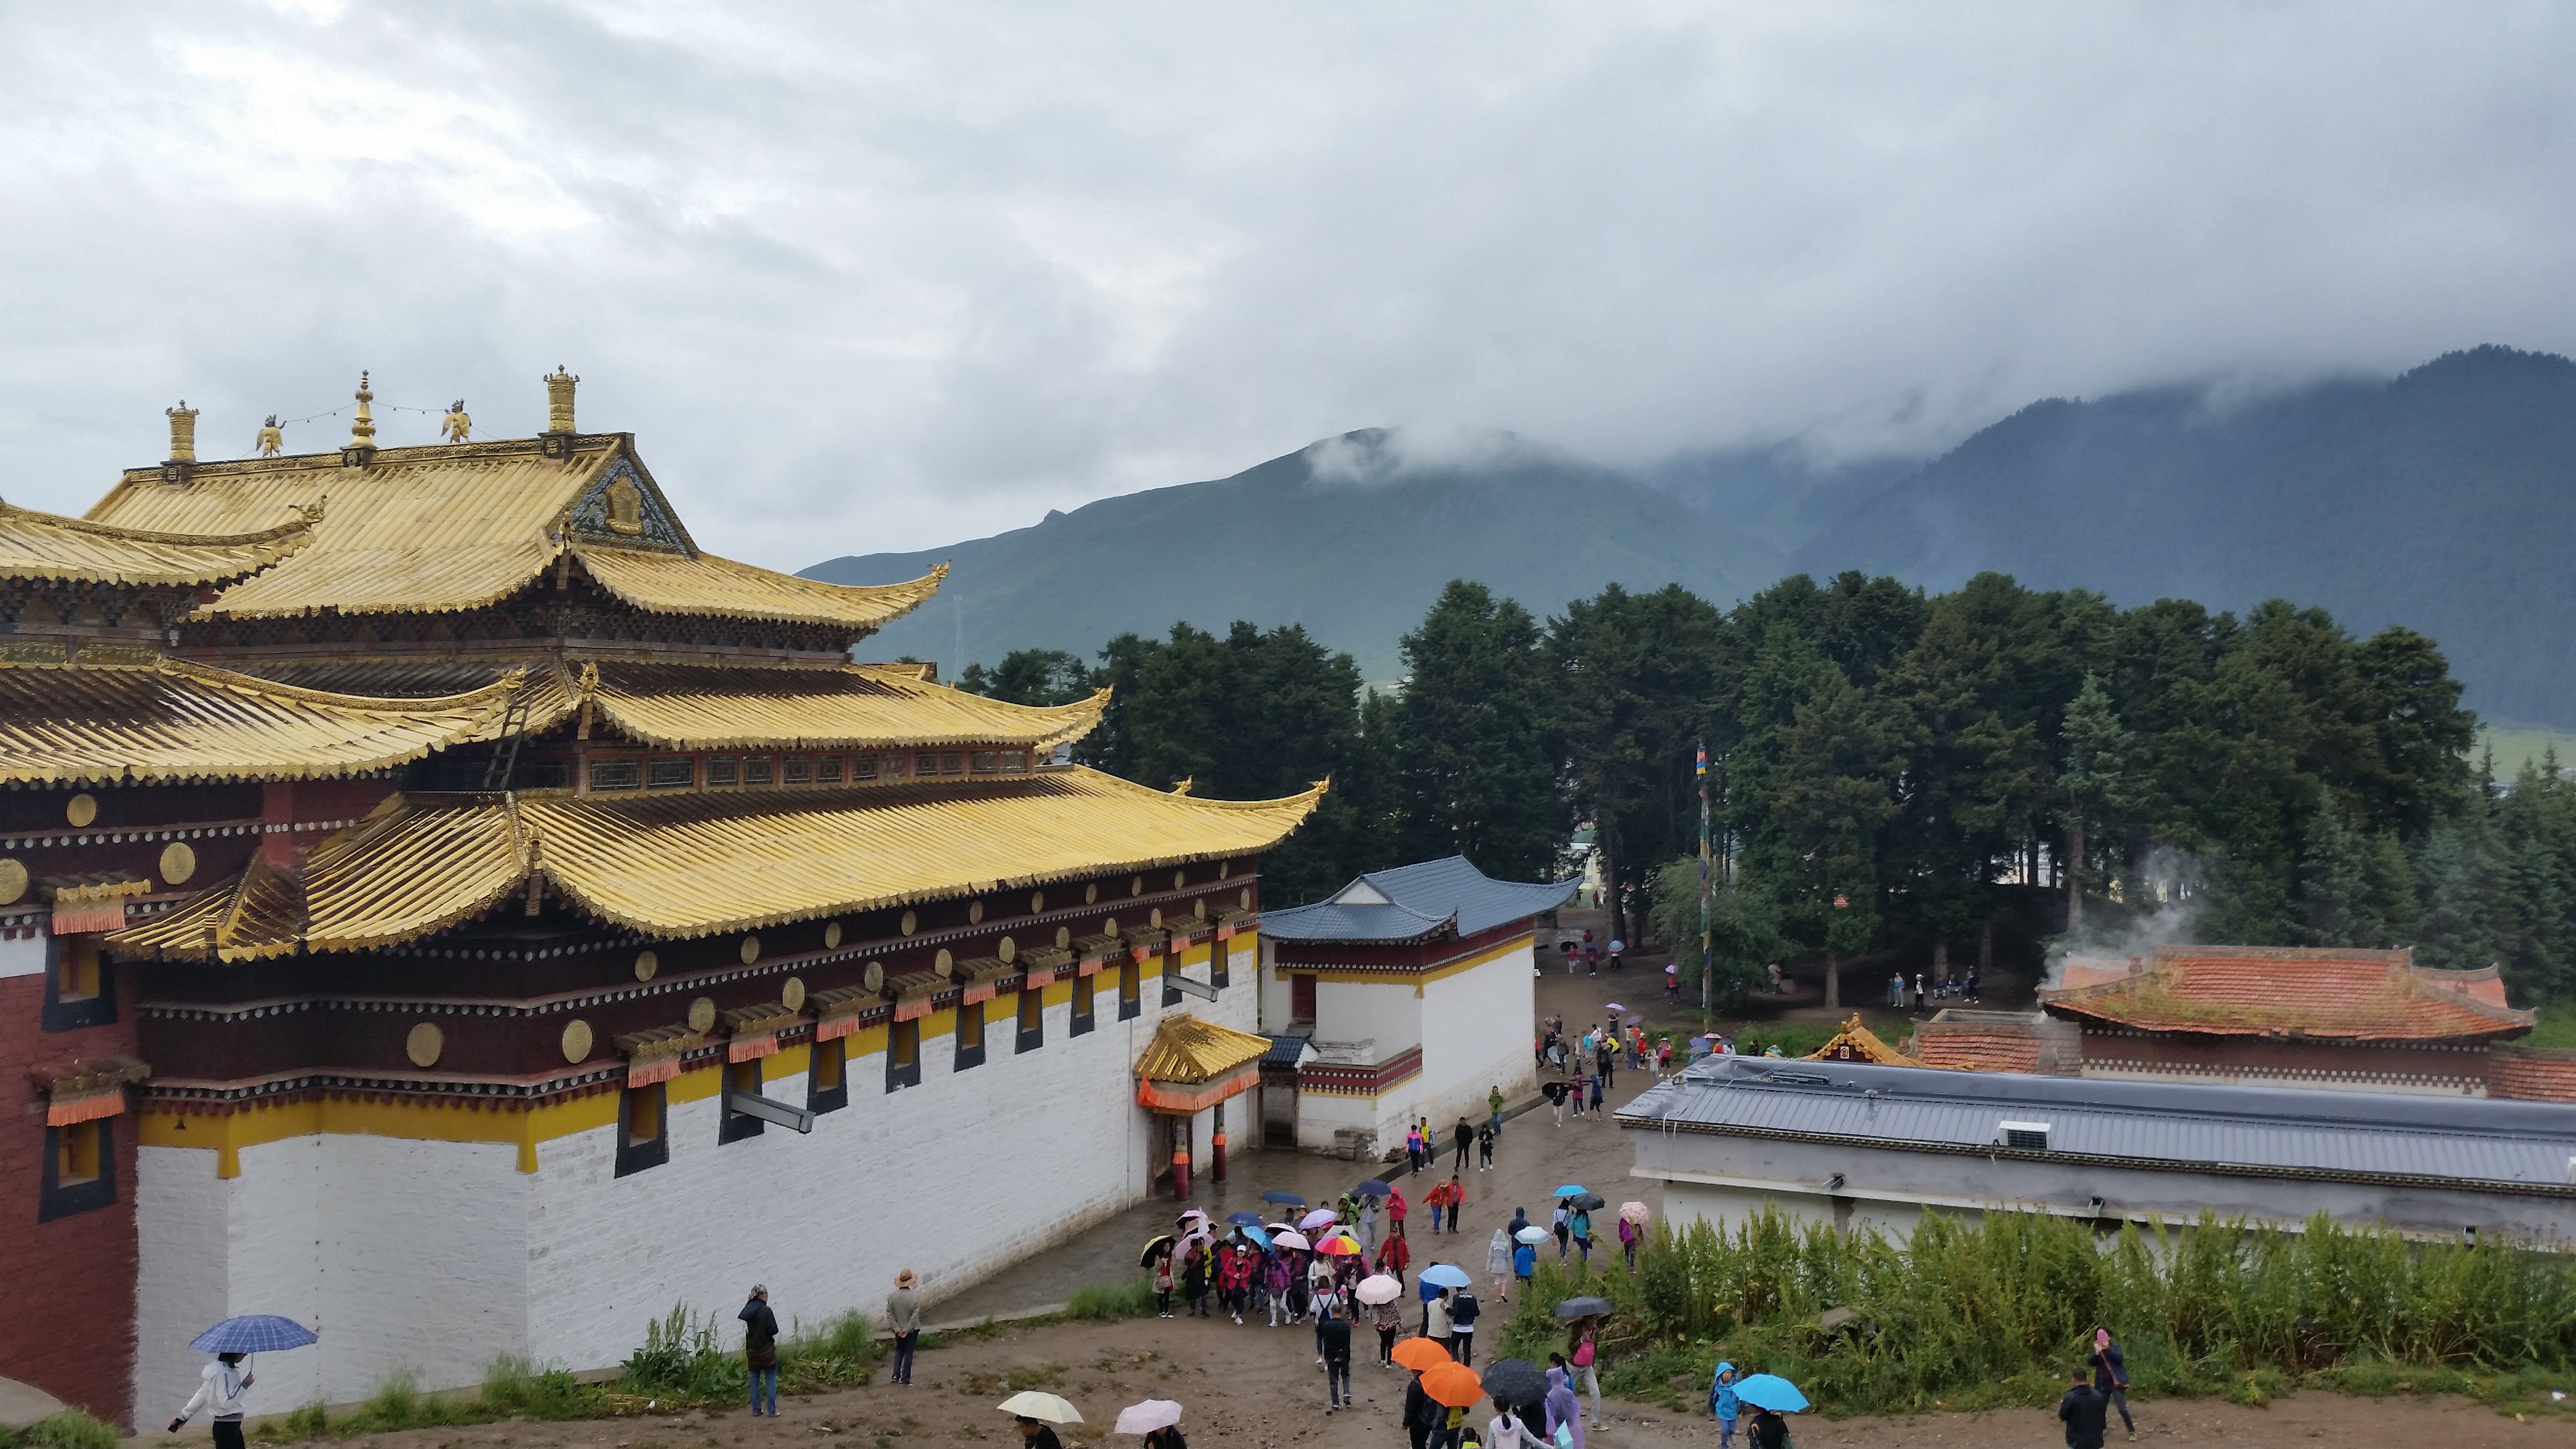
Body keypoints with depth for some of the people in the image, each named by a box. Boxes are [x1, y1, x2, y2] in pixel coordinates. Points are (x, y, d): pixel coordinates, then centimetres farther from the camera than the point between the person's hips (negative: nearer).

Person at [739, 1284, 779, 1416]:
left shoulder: (749, 1310, 1)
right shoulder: (766, 1311, -16)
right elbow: (774, 1330, -15)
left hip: (752, 1350, 5)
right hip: (766, 1349, -5)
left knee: (754, 1380, 14)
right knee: (771, 1380, 2)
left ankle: (756, 1410, 17)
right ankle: (772, 1411, 2)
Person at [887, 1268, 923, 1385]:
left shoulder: (892, 1296, -9)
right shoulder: (915, 1297, -18)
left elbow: (889, 1314, -10)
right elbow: (915, 1315, -19)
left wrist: (897, 1330, -9)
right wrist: (907, 1330, -13)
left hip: (898, 1330, 3)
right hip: (912, 1330, -3)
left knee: (899, 1351, 22)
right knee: (908, 1354, 7)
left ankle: (896, 1375, 12)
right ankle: (905, 1380, 10)